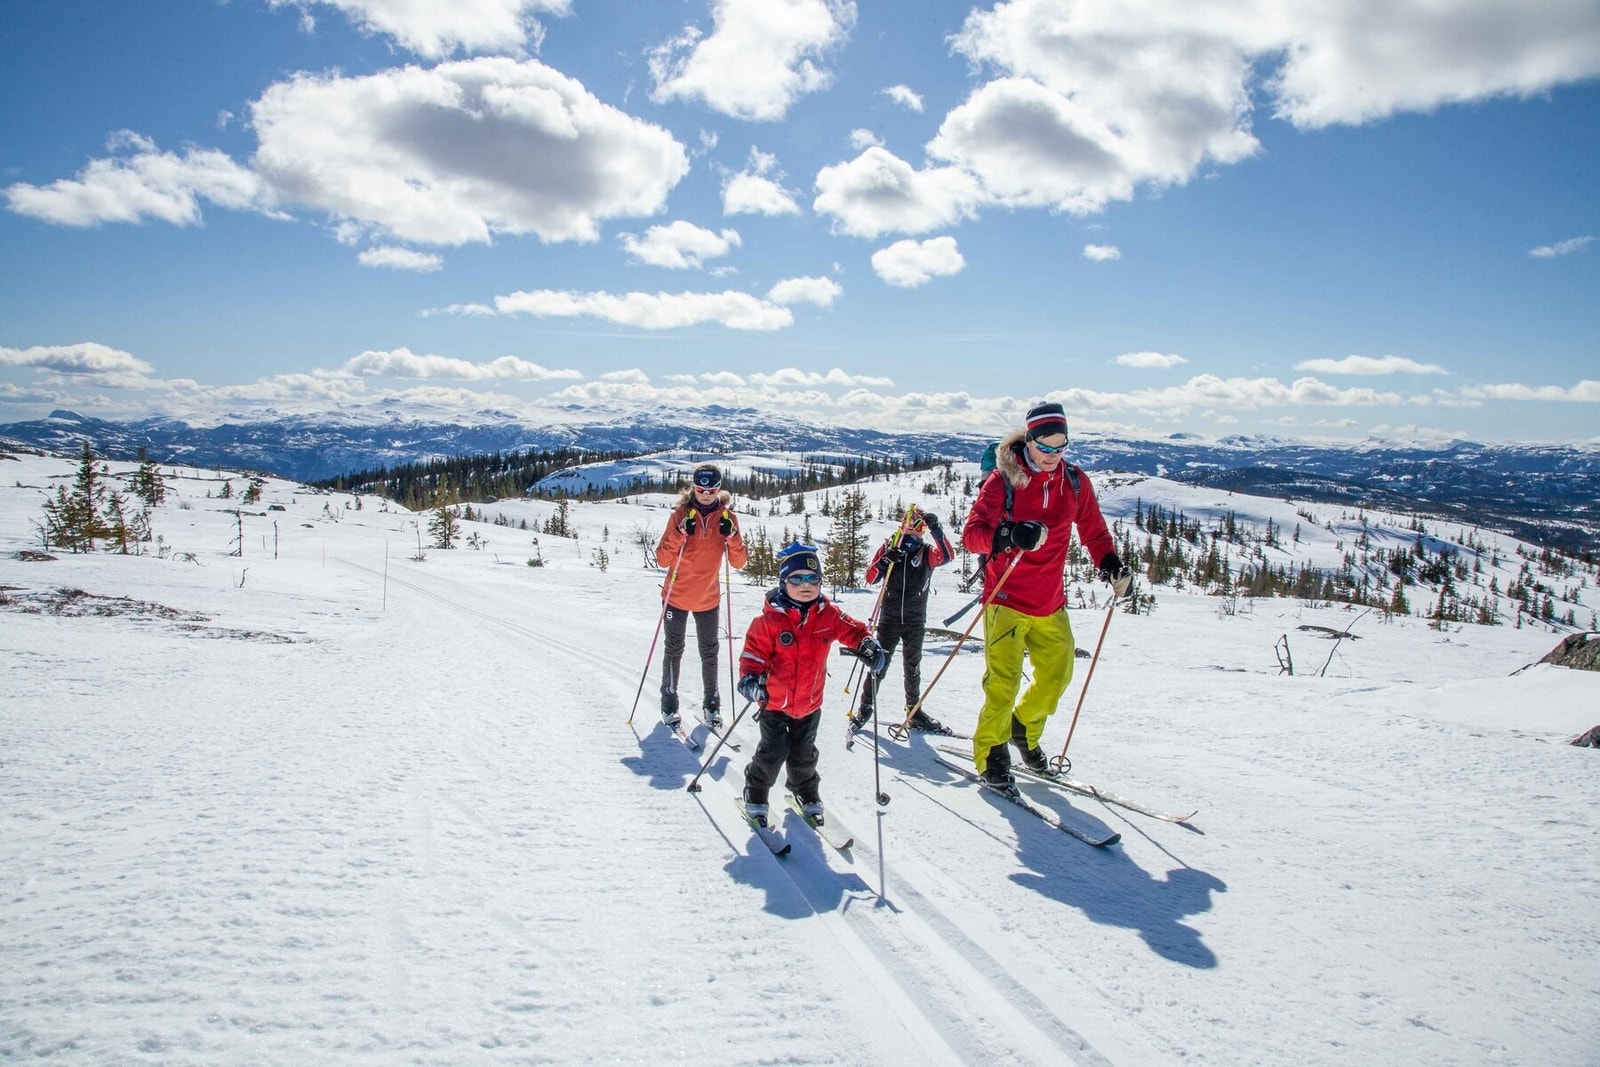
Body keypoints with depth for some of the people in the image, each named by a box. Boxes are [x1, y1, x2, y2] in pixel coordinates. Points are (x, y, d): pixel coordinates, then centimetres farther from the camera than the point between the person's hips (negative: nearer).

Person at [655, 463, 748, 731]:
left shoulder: (727, 517, -3)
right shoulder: (681, 514, -8)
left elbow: (738, 563, -6)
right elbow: (663, 559, -12)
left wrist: (731, 536, -22)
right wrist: (681, 534, -27)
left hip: (708, 598, 1)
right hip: (677, 596, -1)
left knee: (709, 653, 9)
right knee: (674, 650, 8)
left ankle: (711, 704, 22)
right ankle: (669, 704, 20)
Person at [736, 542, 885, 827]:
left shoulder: (828, 614, -5)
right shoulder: (770, 618, -17)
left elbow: (851, 629, 6)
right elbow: (754, 650, -15)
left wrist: (867, 645, -12)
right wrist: (750, 676, -30)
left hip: (810, 703, 4)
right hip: (774, 701, -4)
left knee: (803, 753, 18)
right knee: (774, 751, -2)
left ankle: (805, 790, 43)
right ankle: (755, 794, 22)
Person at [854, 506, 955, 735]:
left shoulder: (927, 551, -1)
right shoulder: (888, 547, -1)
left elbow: (947, 556, -22)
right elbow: (870, 578, -4)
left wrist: (936, 529, -33)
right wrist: (885, 561, -21)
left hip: (915, 621, 1)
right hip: (889, 619, -1)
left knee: (913, 666, 12)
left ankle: (914, 711, 23)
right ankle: (865, 707, 13)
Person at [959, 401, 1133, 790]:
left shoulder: (1075, 481, 2)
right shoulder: (1003, 479, -11)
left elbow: (1094, 531, 11)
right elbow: (971, 533, -16)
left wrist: (1110, 563, -9)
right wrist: (1009, 535, -35)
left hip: (1051, 603, 5)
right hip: (1007, 599, -5)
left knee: (1057, 674, 12)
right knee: (1004, 680, -8)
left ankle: (1024, 729, 38)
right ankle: (991, 753, 11)